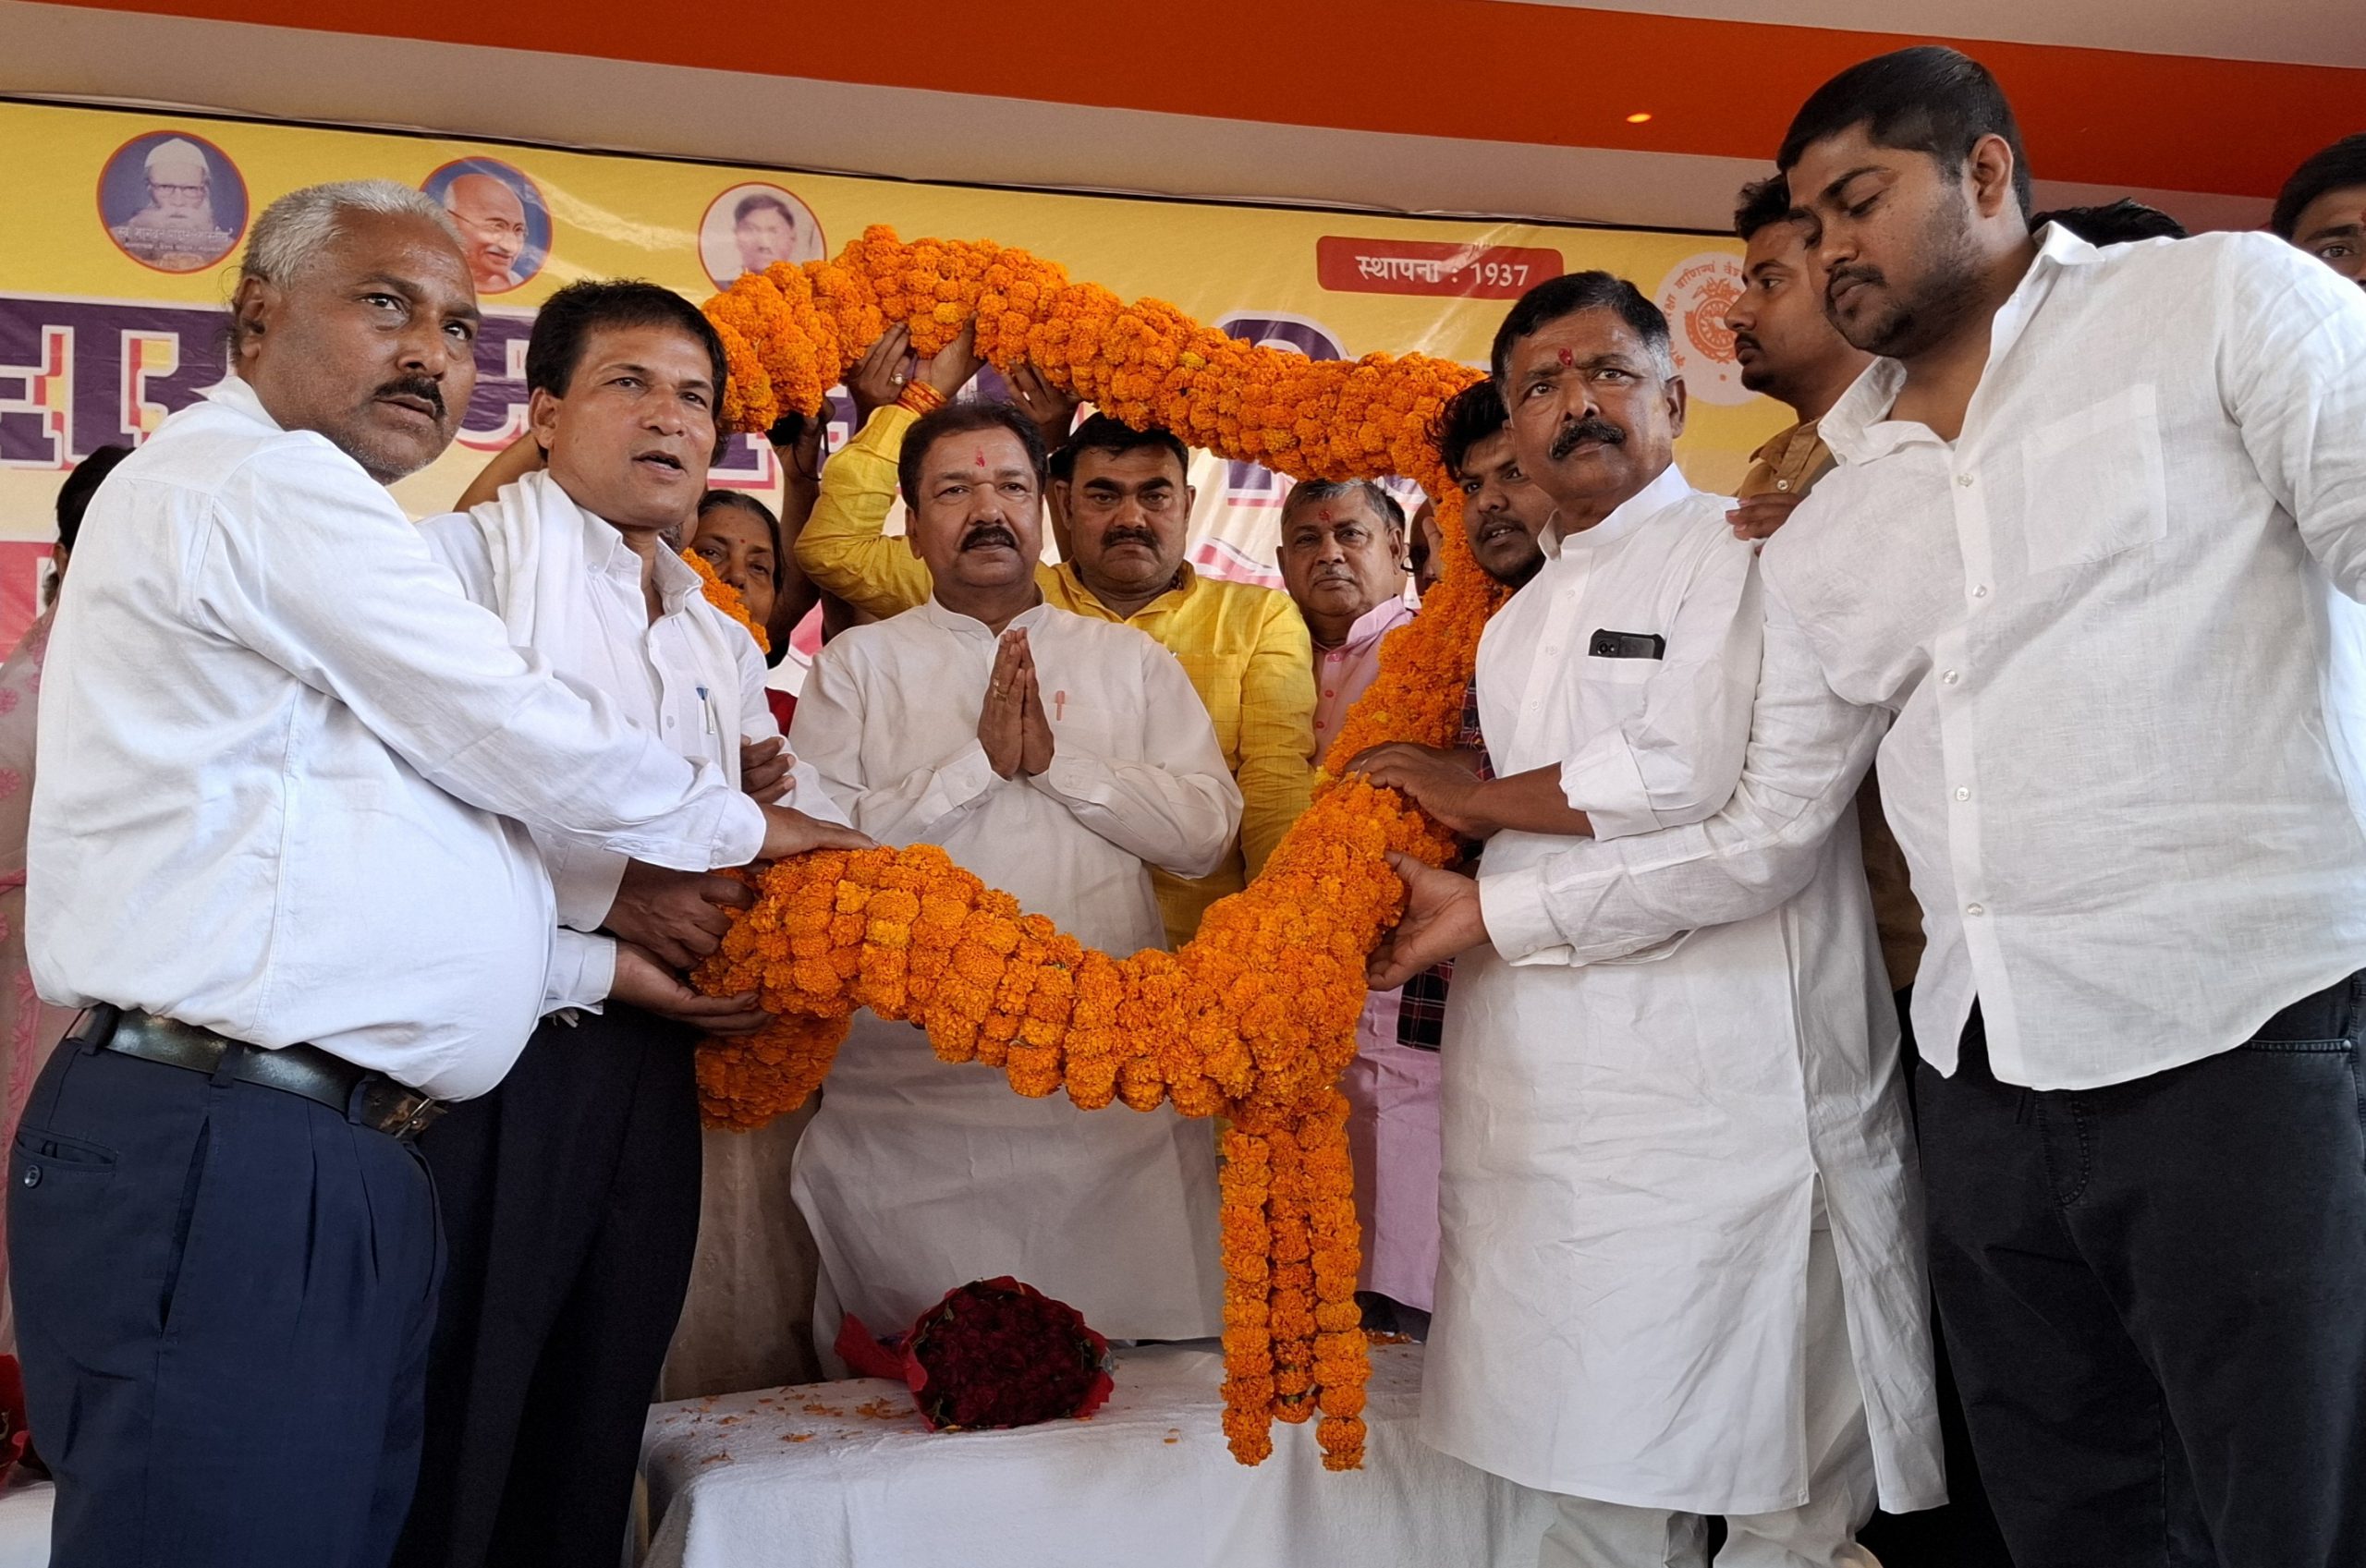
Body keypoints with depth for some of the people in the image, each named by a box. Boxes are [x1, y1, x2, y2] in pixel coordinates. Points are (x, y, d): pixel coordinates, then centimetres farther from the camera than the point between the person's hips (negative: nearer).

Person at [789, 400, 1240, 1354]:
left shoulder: (1133, 661, 13)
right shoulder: (859, 662, 8)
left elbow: (1206, 830, 1)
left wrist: (1056, 755, -8)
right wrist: (979, 760, -9)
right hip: (911, 1086, -1)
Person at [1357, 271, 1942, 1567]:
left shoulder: (1737, 553, -3)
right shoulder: (1518, 623, 21)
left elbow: (1692, 778, -17)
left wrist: (1465, 798, -5)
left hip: (1721, 1062, -7)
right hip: (1546, 1077, 7)